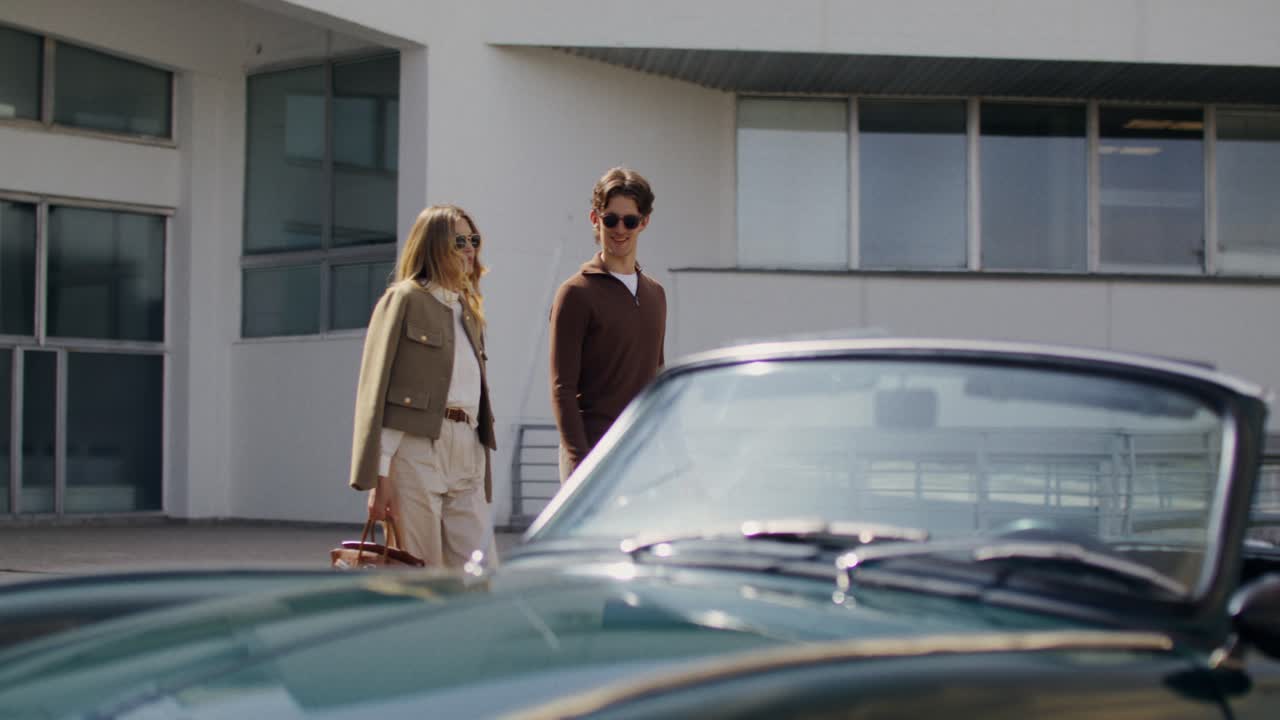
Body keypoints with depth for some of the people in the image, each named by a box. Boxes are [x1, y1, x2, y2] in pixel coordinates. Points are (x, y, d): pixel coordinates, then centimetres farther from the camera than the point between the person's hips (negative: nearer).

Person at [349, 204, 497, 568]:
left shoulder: (469, 310, 22)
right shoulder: (404, 299, 0)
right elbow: (374, 391, -6)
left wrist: (483, 478, 14)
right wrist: (378, 477, -14)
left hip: (467, 454, 7)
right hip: (416, 448, -7)